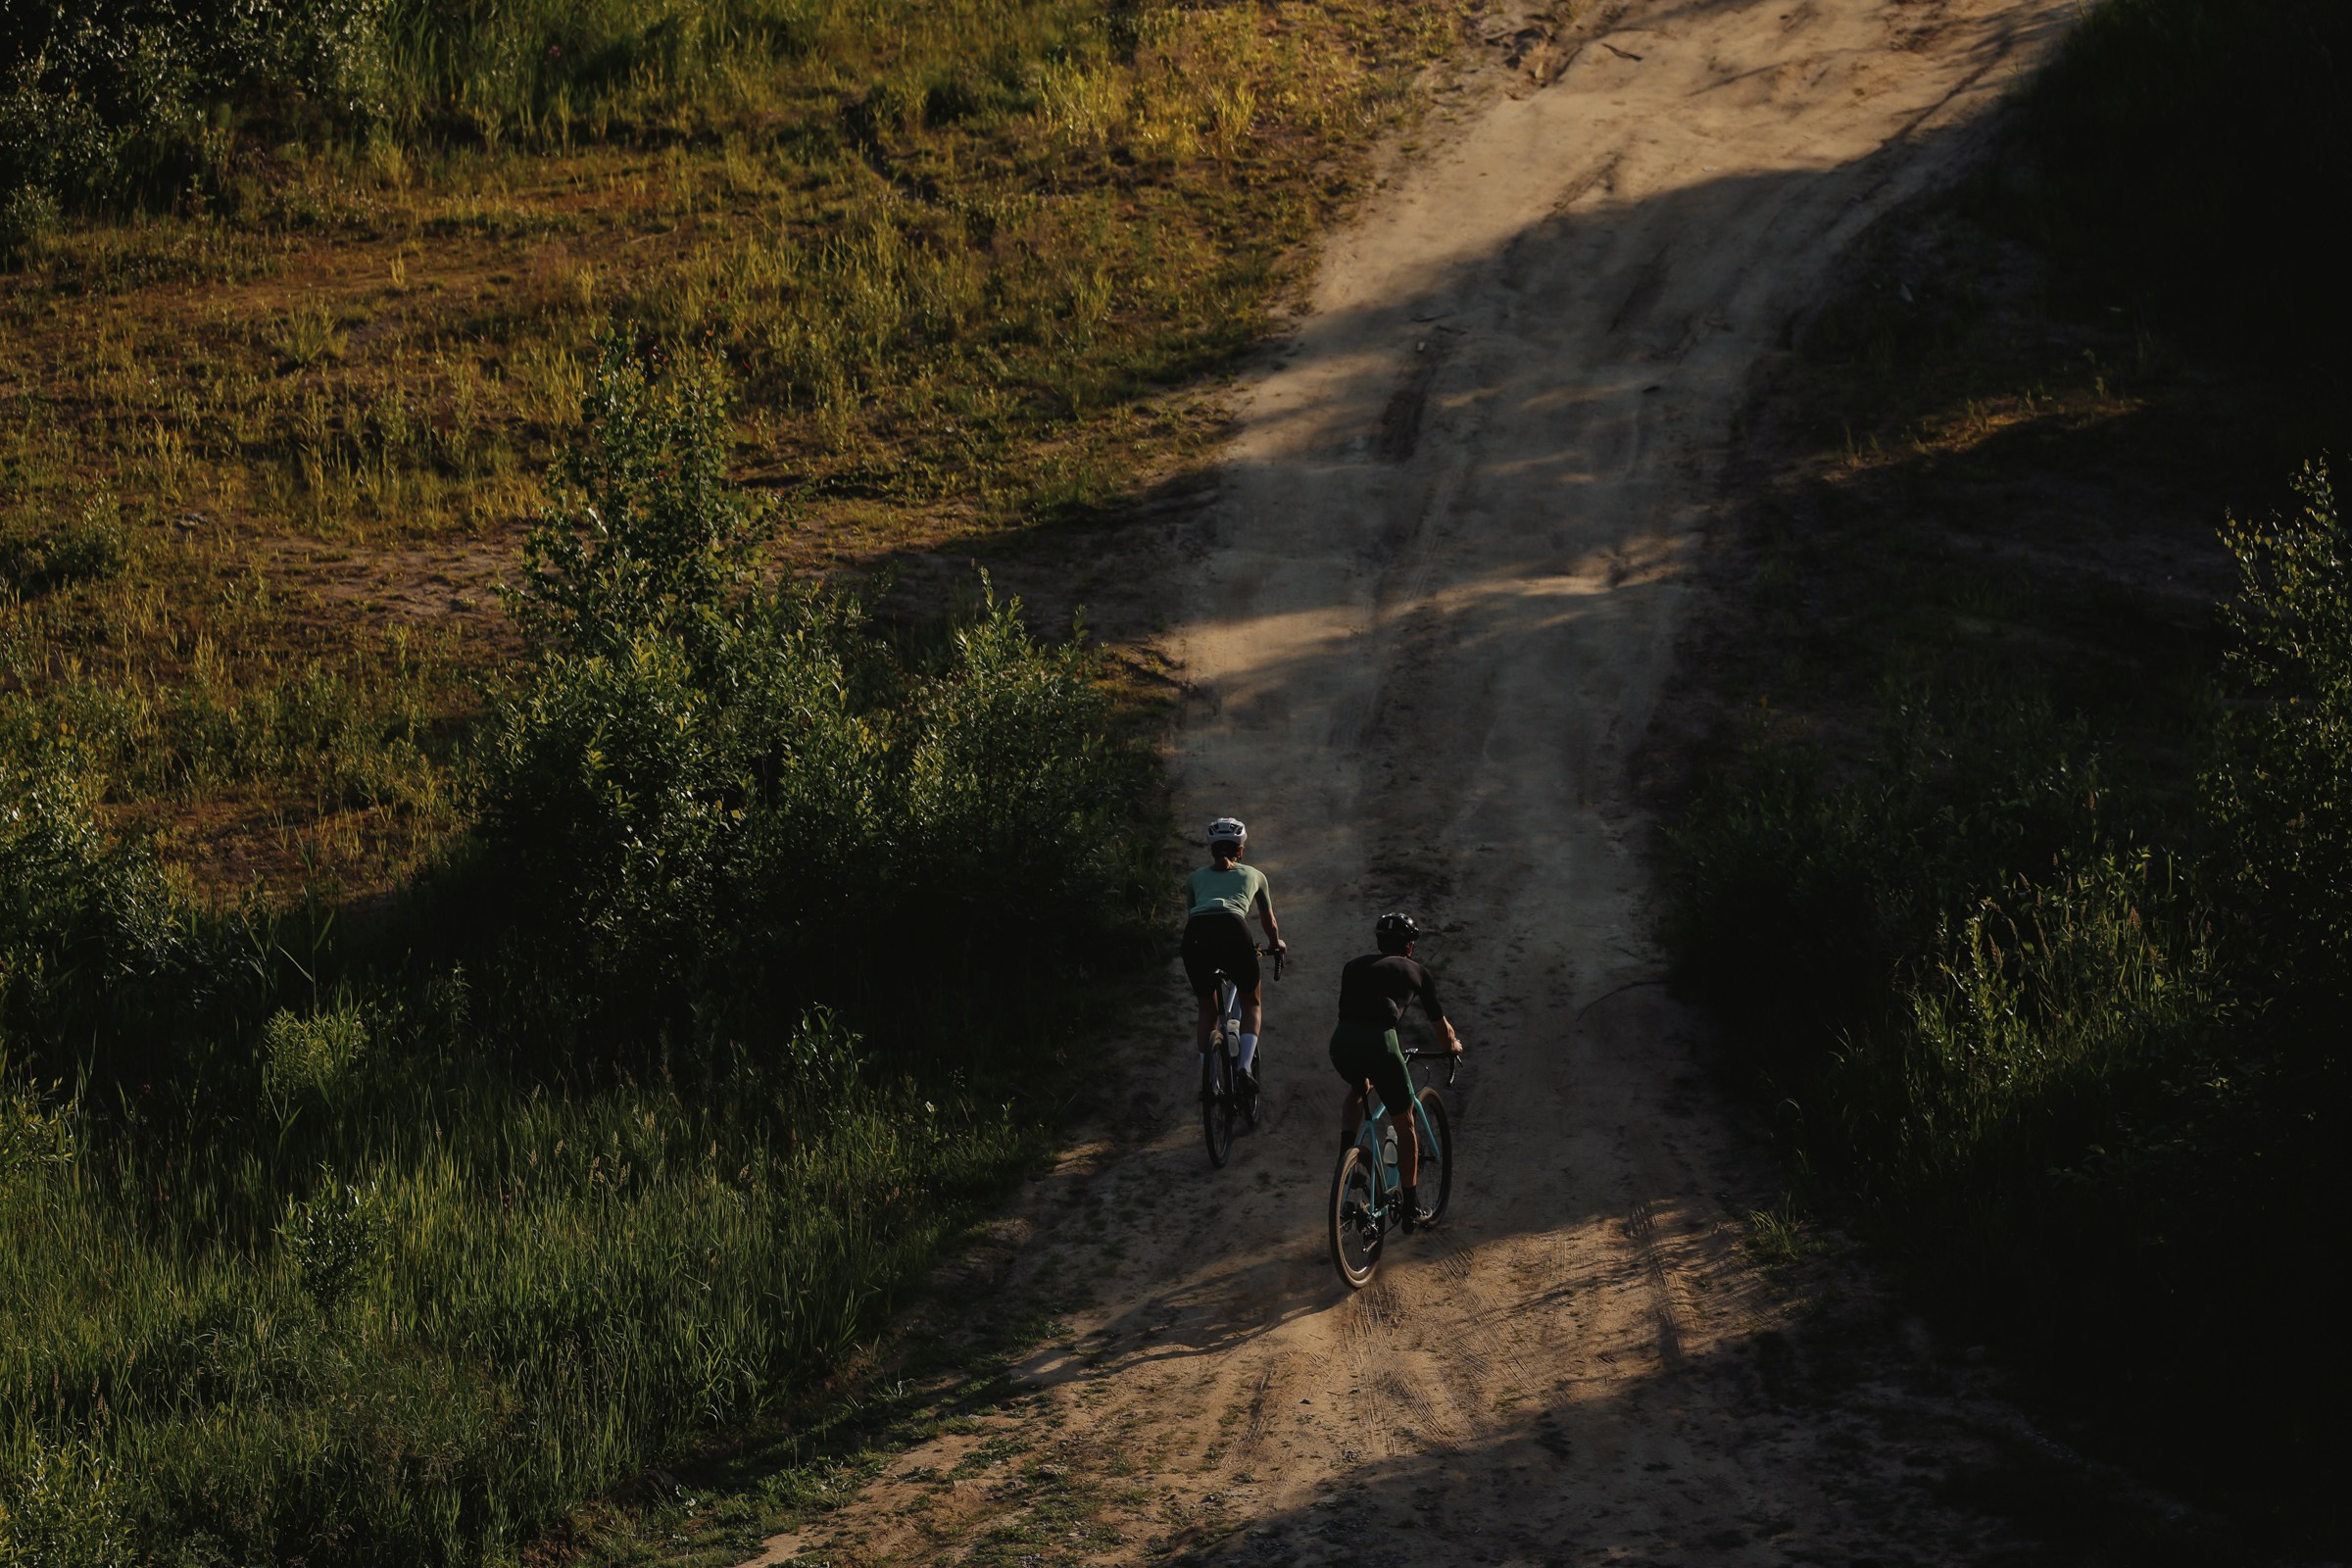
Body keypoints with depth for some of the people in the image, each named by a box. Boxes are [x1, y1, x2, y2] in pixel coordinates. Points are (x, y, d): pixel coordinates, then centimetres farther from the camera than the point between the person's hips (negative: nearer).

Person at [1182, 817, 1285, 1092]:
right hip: (1232, 930, -2)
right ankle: (1246, 1066, -5)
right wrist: (1276, 945, 63)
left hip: (1195, 935, 2)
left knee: (1207, 1010, 21)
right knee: (1252, 1003, 19)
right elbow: (1269, 922, 42)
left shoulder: (1195, 878, 31)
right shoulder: (1253, 875, 30)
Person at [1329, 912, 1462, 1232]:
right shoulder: (1417, 973, 21)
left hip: (1342, 1040, 4)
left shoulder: (1355, 966, 29)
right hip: (1379, 1041, -3)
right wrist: (1453, 1046, 53)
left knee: (1358, 1090, 38)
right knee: (1405, 1124, 14)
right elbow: (1440, 1023, 31)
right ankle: (1412, 1210, 16)